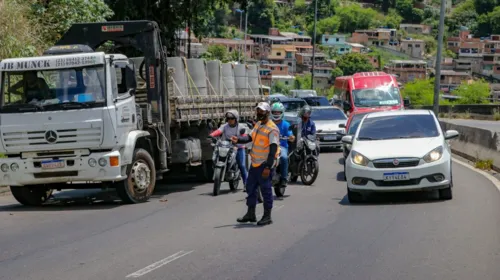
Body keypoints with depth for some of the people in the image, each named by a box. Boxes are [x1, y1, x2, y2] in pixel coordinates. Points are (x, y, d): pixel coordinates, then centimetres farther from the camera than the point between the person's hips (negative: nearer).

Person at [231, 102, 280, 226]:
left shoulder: (272, 129, -16)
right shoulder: (258, 125, 12)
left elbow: (273, 149, -20)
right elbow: (250, 137, 19)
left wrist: (268, 167, -24)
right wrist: (238, 139, -2)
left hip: (265, 165, -9)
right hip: (255, 163, 9)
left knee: (266, 190, -2)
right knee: (250, 187, 14)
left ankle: (267, 216, 6)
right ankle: (250, 214, 25)